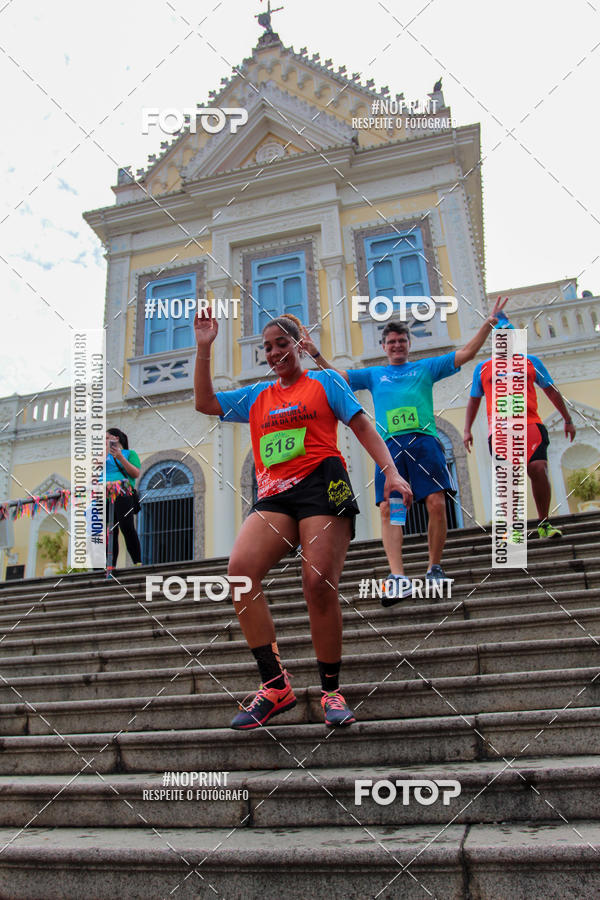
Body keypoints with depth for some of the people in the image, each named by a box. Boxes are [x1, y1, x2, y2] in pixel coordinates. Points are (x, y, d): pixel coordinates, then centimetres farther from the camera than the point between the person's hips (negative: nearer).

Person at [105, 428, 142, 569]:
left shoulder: (129, 453, 14)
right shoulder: (106, 455, 27)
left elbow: (136, 474, -1)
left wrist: (120, 457, -6)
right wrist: (106, 451, 4)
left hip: (122, 495, -5)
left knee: (127, 528, -15)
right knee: (110, 532, 0)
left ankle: (138, 563, -16)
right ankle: (111, 566, -1)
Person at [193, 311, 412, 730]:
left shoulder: (325, 381, 15)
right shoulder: (256, 396, 26)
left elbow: (363, 427, 9)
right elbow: (205, 403, 23)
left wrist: (391, 472, -4)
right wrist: (204, 348, 17)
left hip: (322, 482, -4)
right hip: (274, 494, 4)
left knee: (319, 583, -15)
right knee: (240, 569, -20)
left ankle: (331, 691, 5)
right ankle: (276, 686, -13)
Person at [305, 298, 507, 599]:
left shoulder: (426, 367, 22)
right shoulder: (373, 374, 25)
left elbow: (465, 354, 19)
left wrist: (487, 325, 10)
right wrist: (315, 354, 9)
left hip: (423, 441, -1)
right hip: (389, 445, 1)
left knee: (436, 504, -11)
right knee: (388, 509, -14)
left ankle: (434, 568, 7)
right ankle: (398, 578, -19)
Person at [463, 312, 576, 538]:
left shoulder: (531, 362, 15)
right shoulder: (482, 368, 15)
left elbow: (551, 391, 19)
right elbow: (473, 401, 19)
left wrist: (567, 420, 18)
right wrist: (467, 430, 11)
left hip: (530, 426, 0)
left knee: (538, 469, -14)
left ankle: (544, 523, 2)